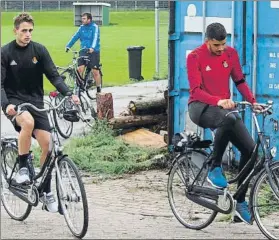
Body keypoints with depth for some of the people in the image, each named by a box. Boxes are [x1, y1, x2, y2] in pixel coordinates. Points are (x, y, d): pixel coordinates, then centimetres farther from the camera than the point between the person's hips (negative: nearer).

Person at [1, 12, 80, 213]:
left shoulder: (39, 50, 0)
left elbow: (53, 75, -2)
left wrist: (68, 94, -19)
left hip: (36, 102, 3)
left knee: (47, 143, -9)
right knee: (27, 121, -37)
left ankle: (46, 192, 6)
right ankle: (22, 168, -18)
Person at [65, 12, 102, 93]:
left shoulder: (94, 27, -6)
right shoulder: (82, 27, 9)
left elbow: (95, 38, -21)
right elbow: (75, 37, 4)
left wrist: (92, 48, -37)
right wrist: (68, 46, -8)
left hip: (93, 52, -4)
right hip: (83, 51, 4)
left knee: (95, 71, -1)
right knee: (80, 69, -10)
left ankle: (98, 90, 11)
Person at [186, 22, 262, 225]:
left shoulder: (231, 53, 4)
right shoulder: (195, 57, -10)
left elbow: (240, 81, 11)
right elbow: (196, 91, -16)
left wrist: (253, 102, -5)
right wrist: (218, 101, -32)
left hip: (224, 107, 6)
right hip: (201, 108, -5)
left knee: (250, 148, -9)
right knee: (229, 119, -40)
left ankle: (240, 201, 4)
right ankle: (215, 169, -24)